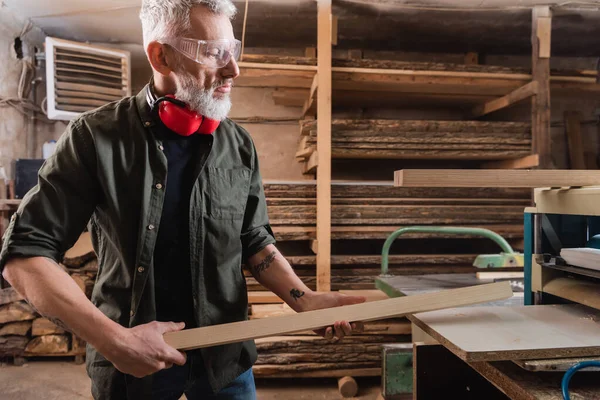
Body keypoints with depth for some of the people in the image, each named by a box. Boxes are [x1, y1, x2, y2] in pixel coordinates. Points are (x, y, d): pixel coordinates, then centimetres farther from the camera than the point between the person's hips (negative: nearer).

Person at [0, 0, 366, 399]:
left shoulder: (239, 144, -3)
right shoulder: (97, 136, -12)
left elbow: (254, 241, 5)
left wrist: (306, 300, -10)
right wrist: (113, 339, -20)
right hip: (130, 359, -2)